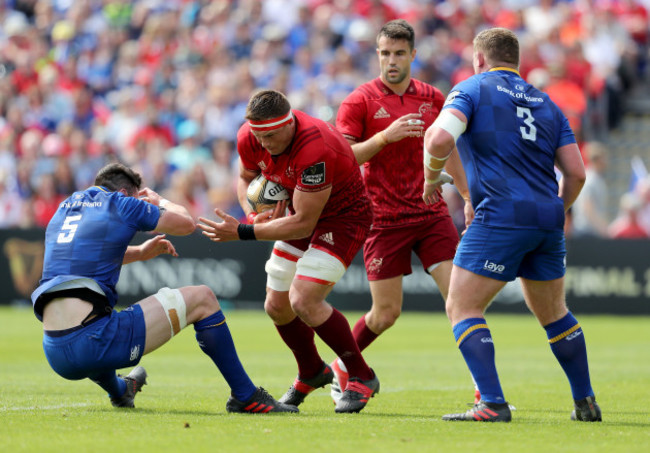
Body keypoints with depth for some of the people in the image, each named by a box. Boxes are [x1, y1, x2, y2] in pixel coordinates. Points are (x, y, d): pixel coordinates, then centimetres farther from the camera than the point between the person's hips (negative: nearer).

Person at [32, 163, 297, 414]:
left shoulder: (66, 207, 22)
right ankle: (245, 396, 10)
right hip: (96, 344, -7)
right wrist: (159, 201, 35)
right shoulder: (121, 204, 4)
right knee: (202, 299, 6)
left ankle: (118, 391, 66)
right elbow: (186, 223, 16)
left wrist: (140, 252, 40)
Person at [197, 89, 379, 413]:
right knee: (277, 307, 8)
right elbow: (246, 177, 7)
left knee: (303, 301, -23)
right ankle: (312, 373, 36)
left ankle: (362, 377, -5)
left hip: (344, 218, -8)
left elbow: (303, 223, -33)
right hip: (301, 215, 8)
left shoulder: (315, 150, -38)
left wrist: (243, 233, -32)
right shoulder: (249, 138, -16)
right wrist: (254, 214, -14)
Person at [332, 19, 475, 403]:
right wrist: (385, 136, -21)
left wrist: (467, 196, 16)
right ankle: (341, 368, 25)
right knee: (386, 313, -2)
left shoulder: (433, 98, 9)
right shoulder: (360, 101, -3)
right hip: (384, 219, -3)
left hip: (432, 212, 3)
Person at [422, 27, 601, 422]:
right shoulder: (546, 103, 19)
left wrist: (431, 179, 2)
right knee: (553, 313, 22)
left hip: (502, 216, -6)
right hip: (548, 220, 6)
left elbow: (440, 137, -16)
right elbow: (576, 172, 13)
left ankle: (492, 404, -15)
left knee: (462, 308, -2)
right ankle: (586, 403, 25)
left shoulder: (472, 89, 3)